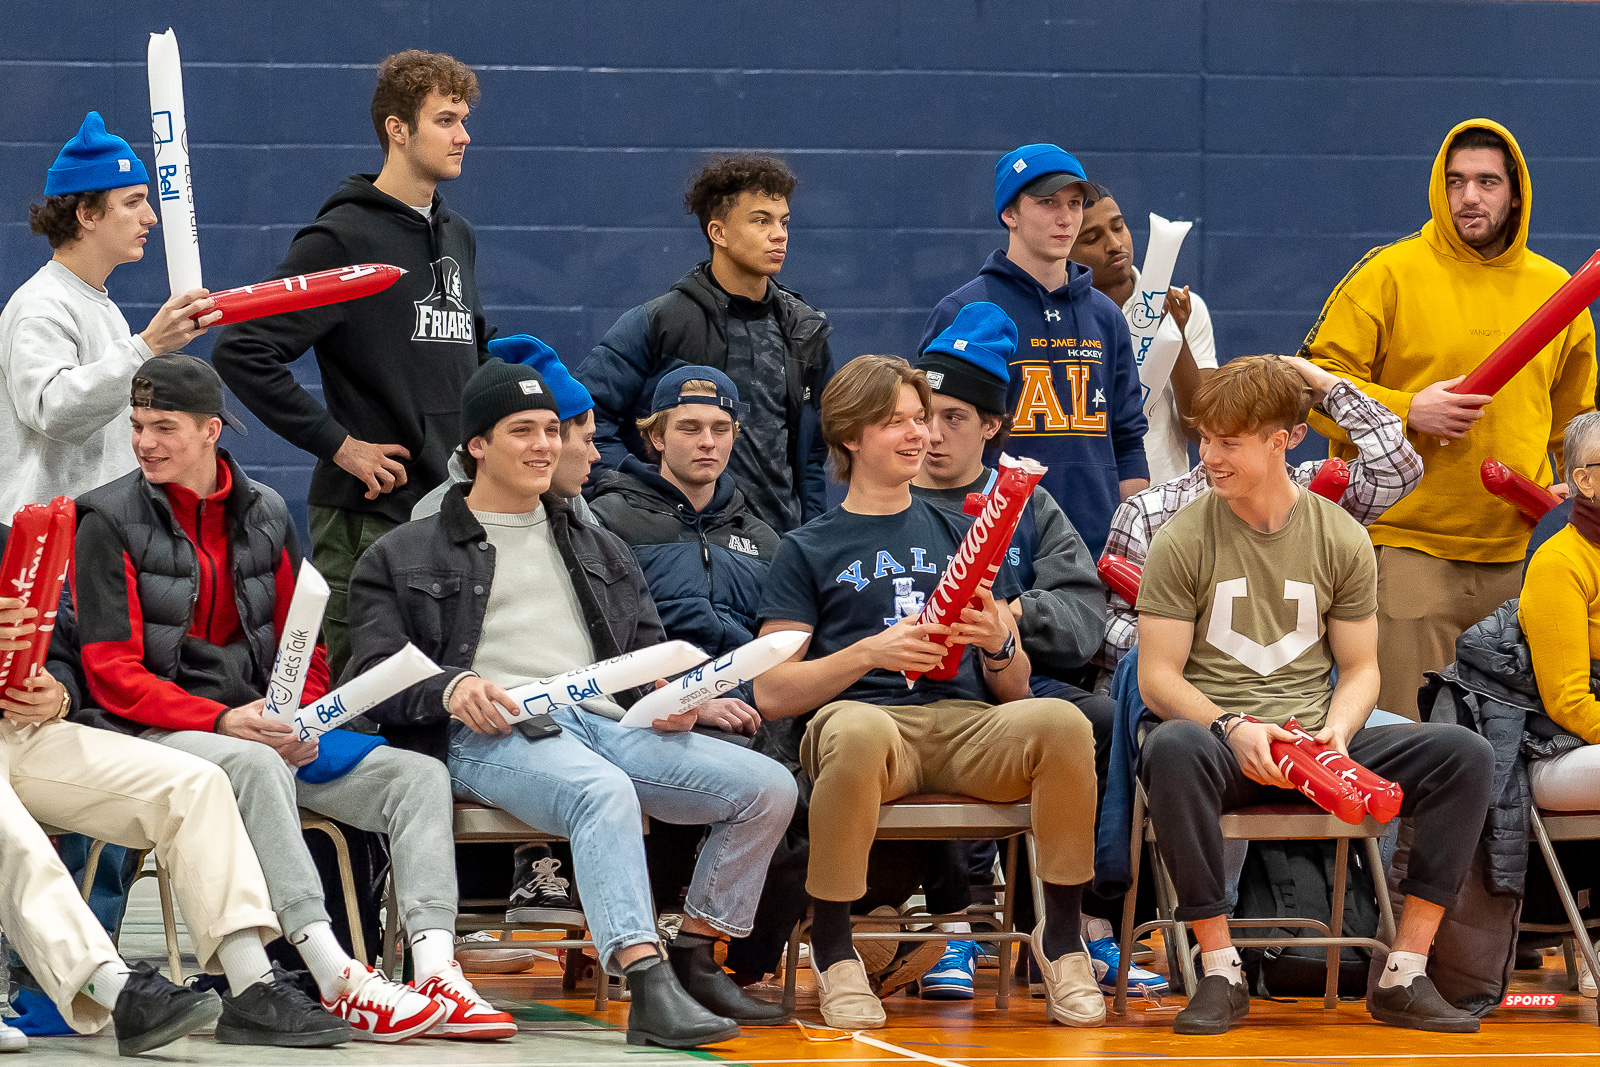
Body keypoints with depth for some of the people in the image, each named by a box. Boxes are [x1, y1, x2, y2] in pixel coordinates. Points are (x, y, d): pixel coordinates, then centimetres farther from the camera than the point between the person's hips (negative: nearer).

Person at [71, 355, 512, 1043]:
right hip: (161, 729, -6)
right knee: (256, 766, -38)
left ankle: (436, 970, -31)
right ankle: (337, 980, -46)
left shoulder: (264, 515, 14)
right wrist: (222, 721, -20)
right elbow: (112, 673, -8)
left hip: (264, 724, 6)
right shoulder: (112, 521, -1)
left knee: (419, 776, -13)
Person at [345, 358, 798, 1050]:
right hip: (490, 735, -5)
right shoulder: (406, 557, 18)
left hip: (607, 725, 5)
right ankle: (648, 988, -54)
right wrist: (449, 688, -16)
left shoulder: (600, 551, 32)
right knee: (604, 792, -41)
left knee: (768, 787, -16)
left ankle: (694, 963, -5)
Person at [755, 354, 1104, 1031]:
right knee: (860, 732, -41)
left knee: (1062, 723, -31)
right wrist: (869, 653, -10)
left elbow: (1014, 689, 21)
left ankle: (1060, 939, -15)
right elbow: (771, 692, 4)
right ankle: (832, 950, -22)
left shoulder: (960, 536, 26)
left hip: (967, 724, 3)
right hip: (861, 713, -3)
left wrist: (999, 646, -2)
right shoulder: (808, 550, 16)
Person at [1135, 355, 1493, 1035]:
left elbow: (1359, 670, 13)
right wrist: (1233, 729, -19)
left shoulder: (1340, 539, 10)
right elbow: (1157, 678, -2)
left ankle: (1403, 976, -18)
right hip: (1219, 739, -3)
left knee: (1464, 754, -21)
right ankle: (1220, 972, -31)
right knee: (1172, 748, -40)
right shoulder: (1183, 541, 2)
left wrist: (1337, 730, -10)